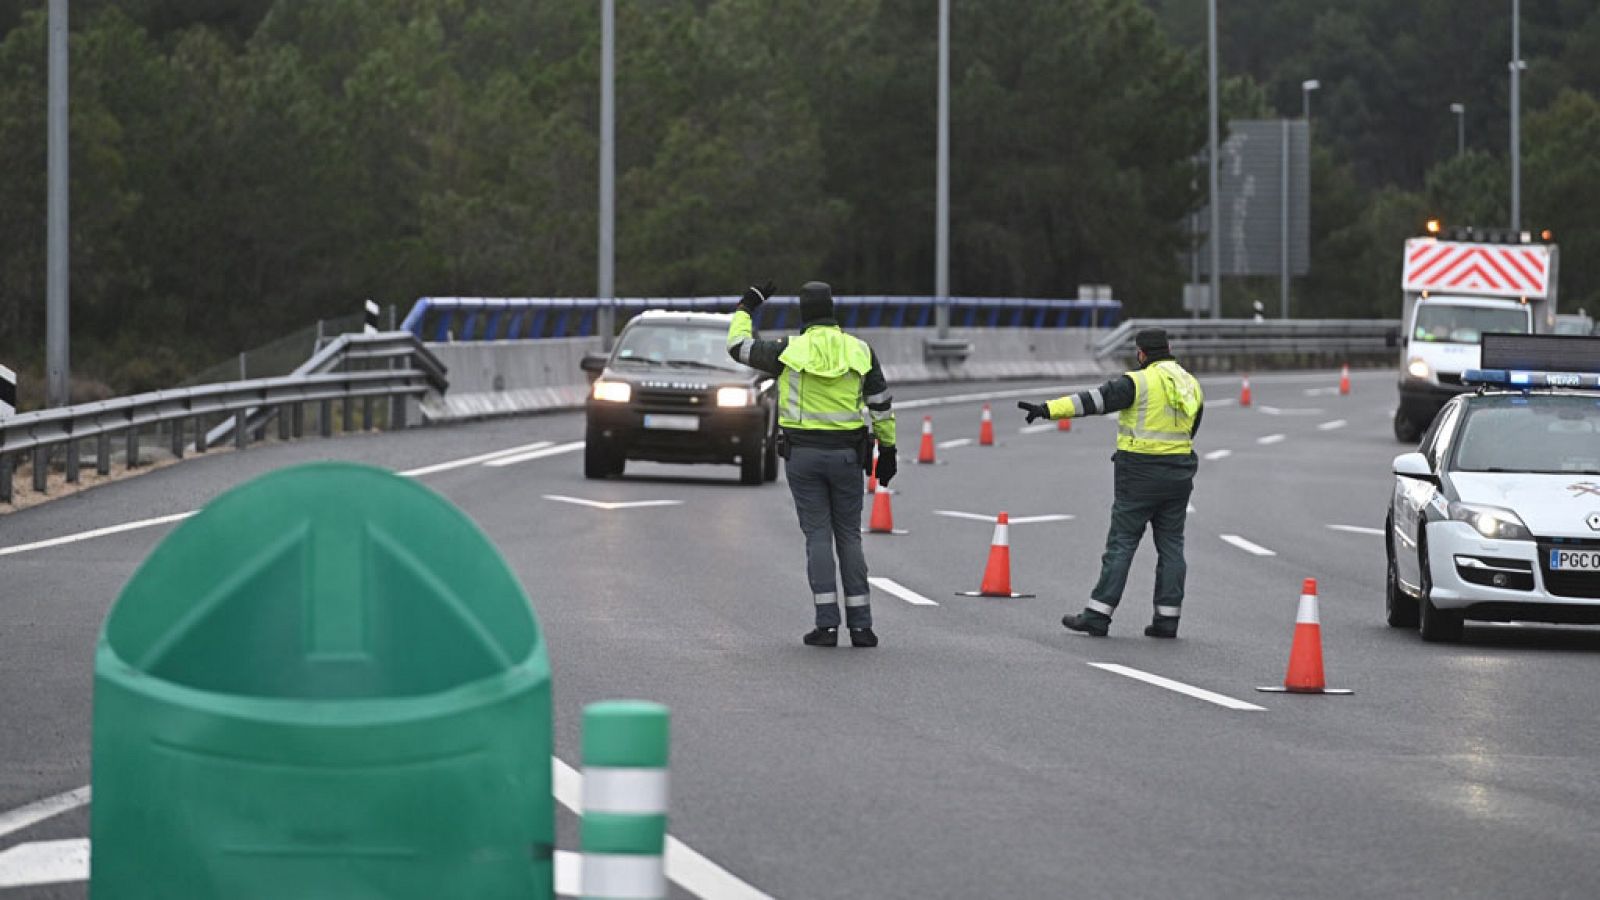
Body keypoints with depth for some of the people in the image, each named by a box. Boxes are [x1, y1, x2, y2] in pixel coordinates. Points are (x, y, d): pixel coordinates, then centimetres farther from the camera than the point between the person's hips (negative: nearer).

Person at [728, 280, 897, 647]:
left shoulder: (789, 352, -7)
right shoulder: (860, 351, 0)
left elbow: (739, 346, 7)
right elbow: (881, 404, 5)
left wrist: (746, 307, 22)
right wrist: (887, 449, 15)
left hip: (803, 454, -2)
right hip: (846, 454, 2)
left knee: (817, 535, 1)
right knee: (849, 536, 9)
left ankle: (827, 624, -7)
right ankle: (860, 625, 5)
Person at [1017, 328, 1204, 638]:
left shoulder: (1138, 382, -11)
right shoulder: (1191, 385, 10)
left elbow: (1095, 400, -19)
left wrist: (1048, 410, -21)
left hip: (1141, 474, -6)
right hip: (1179, 472, 6)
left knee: (1121, 542, -3)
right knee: (1171, 545, 9)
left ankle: (1098, 615, -3)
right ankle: (1167, 618, 8)